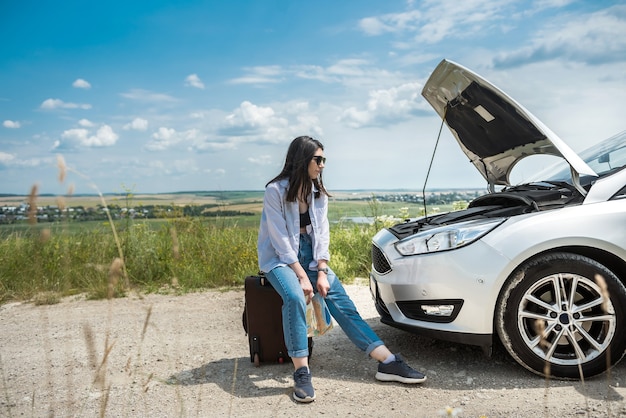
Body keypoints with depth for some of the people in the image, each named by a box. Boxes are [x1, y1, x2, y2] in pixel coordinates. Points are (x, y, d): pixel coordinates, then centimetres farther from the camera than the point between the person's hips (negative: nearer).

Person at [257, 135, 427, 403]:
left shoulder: (319, 192, 5)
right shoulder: (275, 191, -14)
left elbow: (322, 233, 1)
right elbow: (280, 239, -18)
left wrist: (322, 272, -12)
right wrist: (302, 276, -23)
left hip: (308, 254, 5)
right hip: (279, 257, -5)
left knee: (340, 298, -13)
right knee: (294, 297, -35)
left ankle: (388, 363, -17)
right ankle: (301, 374, -31)